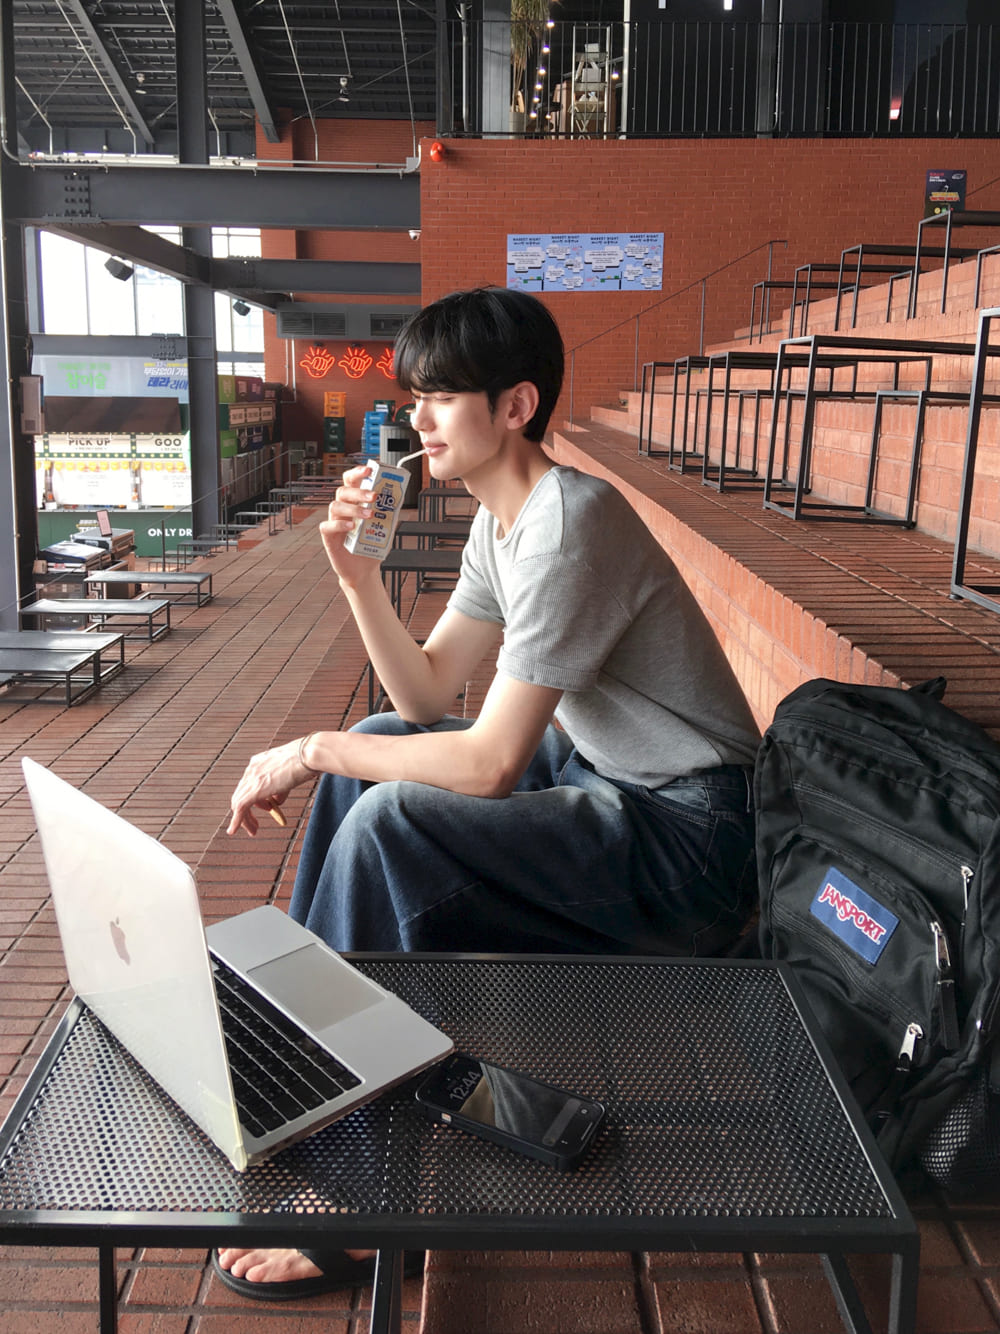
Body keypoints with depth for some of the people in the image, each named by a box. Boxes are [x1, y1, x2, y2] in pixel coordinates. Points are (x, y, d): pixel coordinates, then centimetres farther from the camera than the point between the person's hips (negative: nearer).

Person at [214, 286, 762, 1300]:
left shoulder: (568, 526, -24)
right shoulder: (499, 521, 6)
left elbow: (490, 764, -26)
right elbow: (428, 696, 7)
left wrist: (310, 751, -16)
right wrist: (356, 572, -5)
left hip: (686, 841, -10)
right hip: (600, 772, 10)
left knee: (388, 821, -23)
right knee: (371, 752, 11)